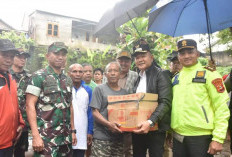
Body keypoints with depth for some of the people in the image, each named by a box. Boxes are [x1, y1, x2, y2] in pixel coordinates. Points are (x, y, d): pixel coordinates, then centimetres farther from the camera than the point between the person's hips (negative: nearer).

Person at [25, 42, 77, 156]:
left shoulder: (68, 80, 12)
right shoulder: (39, 76, -6)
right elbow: (30, 105, -11)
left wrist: (72, 131, 13)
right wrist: (35, 135, -18)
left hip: (65, 137, 6)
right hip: (46, 137, -5)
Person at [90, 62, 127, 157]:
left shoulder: (124, 92, 13)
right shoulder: (99, 89, 0)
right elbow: (95, 112, -6)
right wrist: (108, 124, -20)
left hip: (119, 137, 4)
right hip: (102, 138, -4)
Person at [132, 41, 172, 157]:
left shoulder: (160, 75, -7)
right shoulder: (137, 77, 12)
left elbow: (166, 103, -17)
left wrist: (150, 122, -29)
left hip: (155, 128, -6)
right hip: (137, 128, 6)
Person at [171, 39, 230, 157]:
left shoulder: (209, 74, -4)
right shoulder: (175, 78, 10)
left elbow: (222, 107, -8)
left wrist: (218, 138, -12)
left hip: (201, 136, -4)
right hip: (178, 136, 5)